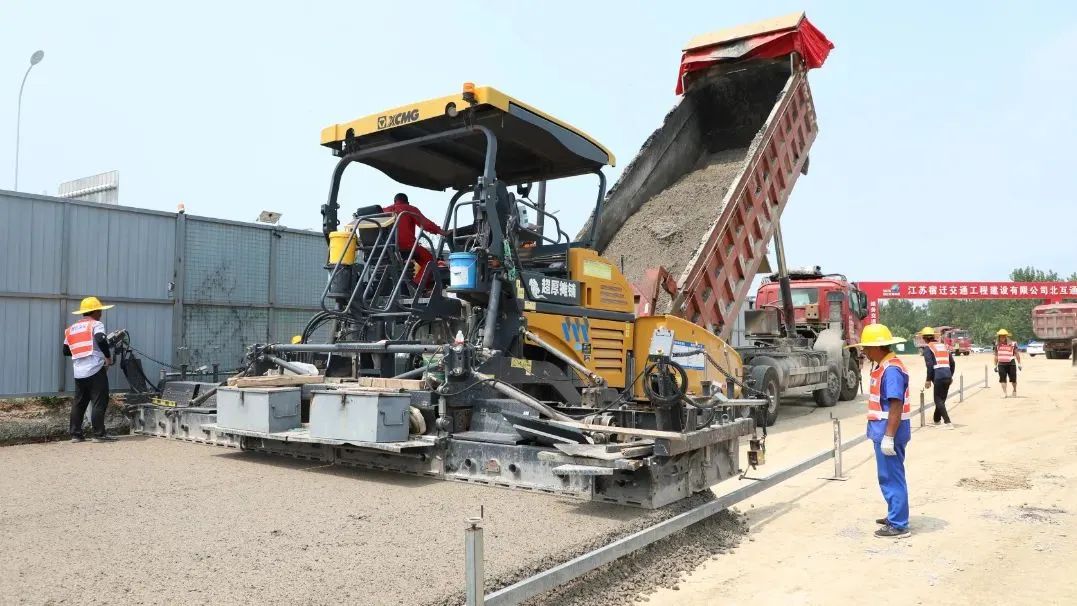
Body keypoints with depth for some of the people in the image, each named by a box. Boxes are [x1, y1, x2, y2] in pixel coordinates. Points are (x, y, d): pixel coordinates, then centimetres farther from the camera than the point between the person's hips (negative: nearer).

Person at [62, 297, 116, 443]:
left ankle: (75, 434, 15)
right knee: (99, 403, -3)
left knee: (78, 403, 13)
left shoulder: (71, 329, 16)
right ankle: (99, 434, -4)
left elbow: (66, 351, 20)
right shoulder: (96, 324, -4)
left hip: (79, 373, 7)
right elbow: (101, 340, -23)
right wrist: (108, 357, -11)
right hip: (95, 370, -7)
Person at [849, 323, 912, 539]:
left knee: (892, 478, -2)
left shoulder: (892, 370, -20)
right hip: (882, 431, 10)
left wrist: (888, 436, -24)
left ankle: (898, 526, 6)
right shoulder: (882, 367, 12)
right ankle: (895, 515, 32)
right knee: (889, 477, 20)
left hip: (889, 433, -10)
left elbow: (896, 406, -24)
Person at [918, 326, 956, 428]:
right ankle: (936, 419, 33)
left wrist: (928, 380, -7)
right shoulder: (944, 346, 18)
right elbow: (952, 363, 20)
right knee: (941, 399, 19)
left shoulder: (928, 347, -2)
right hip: (948, 376, 7)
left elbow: (930, 365, -11)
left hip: (938, 377, -7)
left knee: (939, 400, -2)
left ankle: (948, 423, -13)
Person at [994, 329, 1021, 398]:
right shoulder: (997, 345, 9)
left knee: (1013, 379, 5)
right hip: (1001, 364, 2)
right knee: (1002, 379, -4)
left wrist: (1019, 364, -1)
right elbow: (996, 356, 14)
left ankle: (1015, 391, 29)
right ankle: (1004, 393, 1)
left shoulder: (1012, 344, 1)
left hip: (1011, 363, -2)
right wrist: (995, 365, 13)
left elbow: (1017, 354, 3)